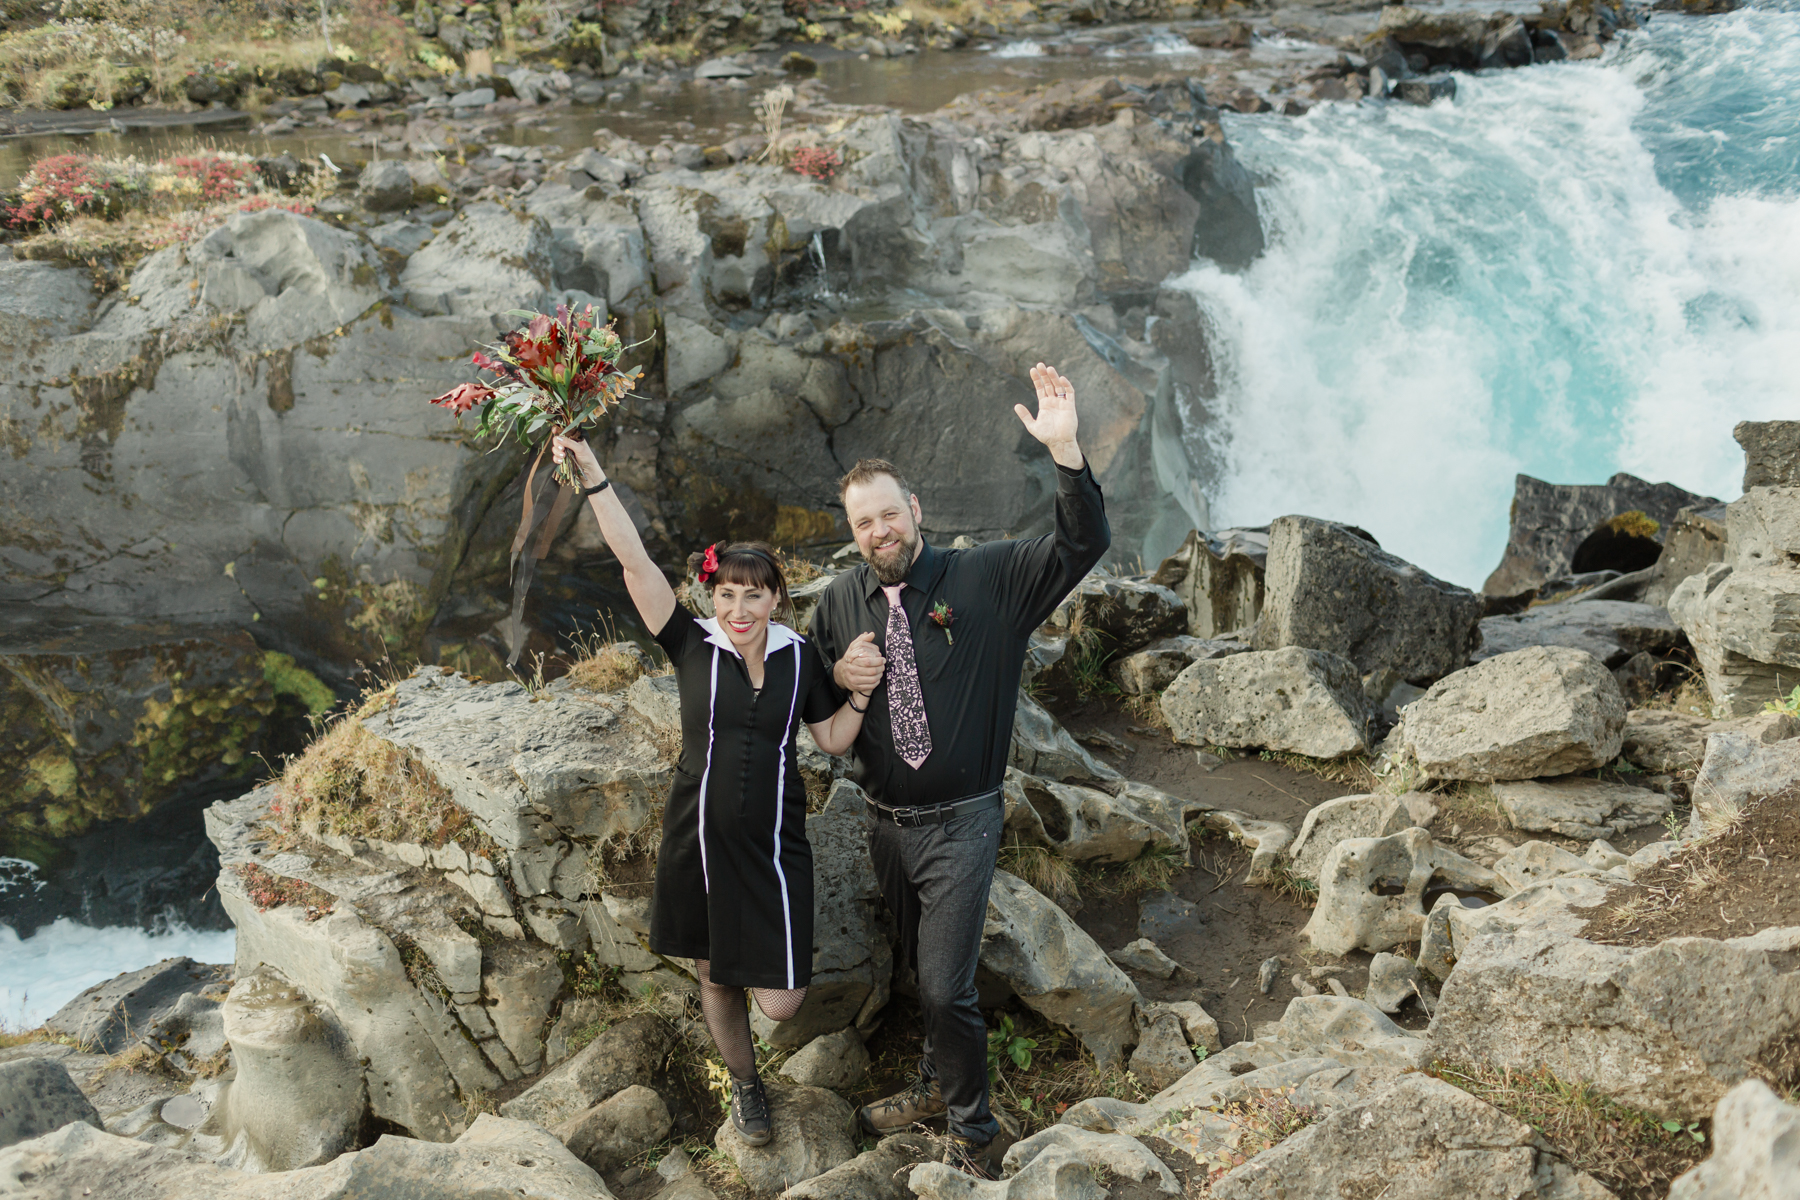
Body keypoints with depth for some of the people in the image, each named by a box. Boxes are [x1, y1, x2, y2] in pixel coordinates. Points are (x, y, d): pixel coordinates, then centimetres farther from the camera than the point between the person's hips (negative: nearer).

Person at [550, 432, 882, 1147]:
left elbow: (833, 741, 9)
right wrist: (592, 476, -23)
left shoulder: (798, 657, -1)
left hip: (772, 845, 0)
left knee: (781, 1001, -3)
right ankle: (745, 1083, 43)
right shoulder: (692, 646, -7)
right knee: (716, 978, 16)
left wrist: (861, 691, -9)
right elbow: (632, 558, -15)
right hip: (698, 841, 0)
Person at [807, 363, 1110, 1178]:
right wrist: (838, 678, -8)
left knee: (946, 988, -6)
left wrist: (1064, 449, -33)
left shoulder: (985, 578, -9)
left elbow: (1084, 545, -20)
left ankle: (970, 1131, 13)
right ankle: (938, 1087, 41)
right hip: (886, 824, 4)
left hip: (959, 825, -4)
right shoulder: (840, 601, 3)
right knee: (924, 973, 20)